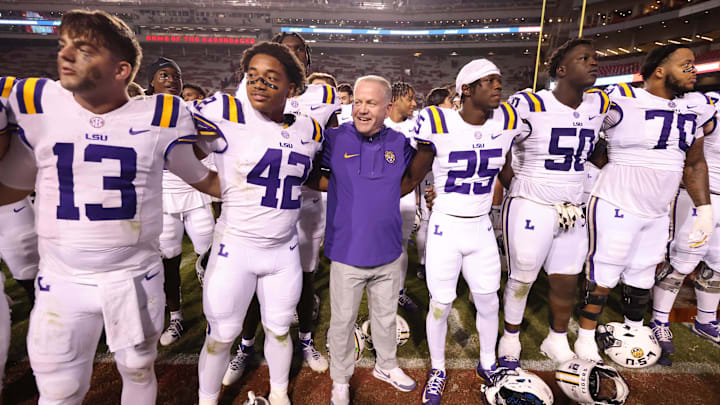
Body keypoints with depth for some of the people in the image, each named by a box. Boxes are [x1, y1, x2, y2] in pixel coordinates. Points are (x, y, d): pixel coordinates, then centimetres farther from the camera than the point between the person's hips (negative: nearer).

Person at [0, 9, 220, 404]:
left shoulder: (160, 117, -9)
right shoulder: (38, 106, -2)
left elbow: (204, 178, 3)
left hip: (136, 277, -1)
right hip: (62, 280, 2)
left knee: (139, 371, 19)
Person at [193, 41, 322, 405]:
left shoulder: (309, 130, 2)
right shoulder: (226, 113, -13)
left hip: (285, 248, 4)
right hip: (235, 246, -4)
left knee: (279, 329, 20)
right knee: (221, 335, 12)